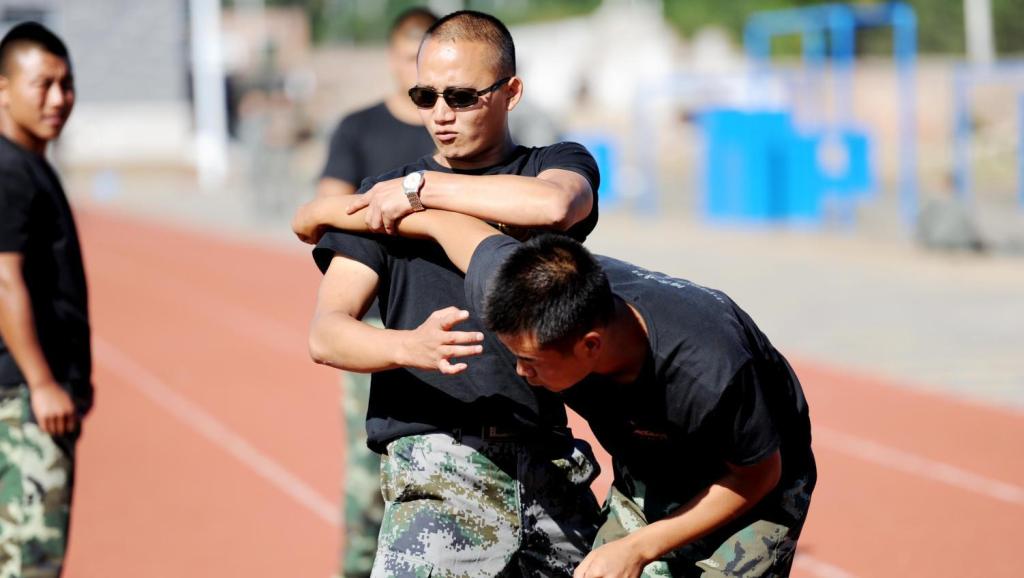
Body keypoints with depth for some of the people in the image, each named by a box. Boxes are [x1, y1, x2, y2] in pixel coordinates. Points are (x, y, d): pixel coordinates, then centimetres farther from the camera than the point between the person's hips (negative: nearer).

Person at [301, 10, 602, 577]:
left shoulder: (559, 164, 12)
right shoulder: (384, 198, 12)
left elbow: (554, 205, -15)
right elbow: (325, 334, -1)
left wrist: (421, 188, -7)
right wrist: (408, 346, -22)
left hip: (550, 469, 2)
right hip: (439, 463, -2)